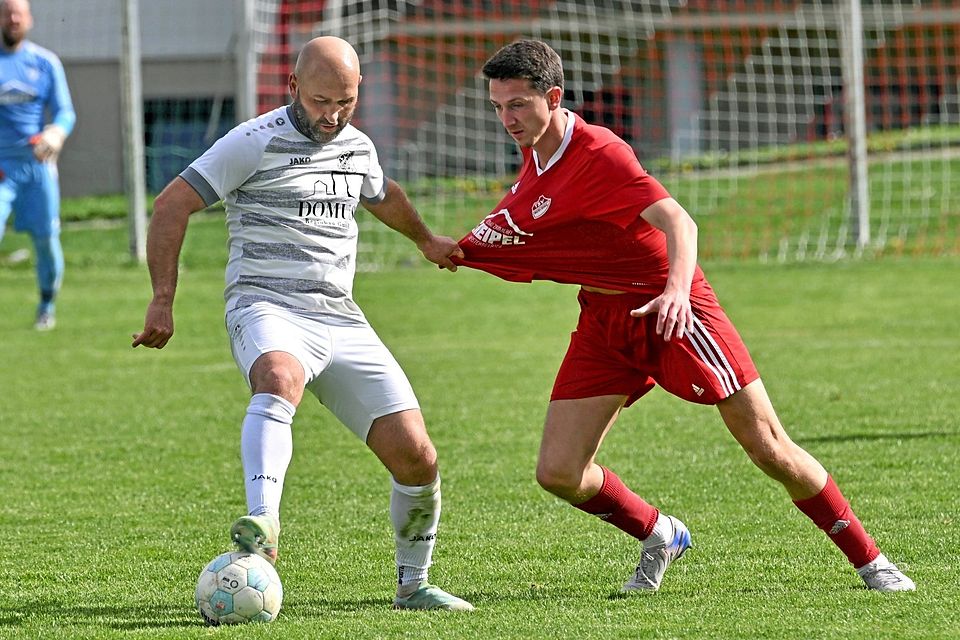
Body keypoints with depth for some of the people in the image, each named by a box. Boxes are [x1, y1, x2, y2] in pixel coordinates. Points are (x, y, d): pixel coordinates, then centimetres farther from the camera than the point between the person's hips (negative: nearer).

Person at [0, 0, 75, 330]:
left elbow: (65, 112, 2)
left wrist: (55, 135, -20)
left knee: (47, 238, 3)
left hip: (38, 163, 2)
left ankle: (47, 306, 25)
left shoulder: (46, 63, 6)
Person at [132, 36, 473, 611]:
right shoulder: (255, 143, -5)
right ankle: (262, 525, -58)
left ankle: (413, 585, 16)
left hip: (342, 321, 6)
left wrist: (426, 240, 55)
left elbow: (383, 195, 39)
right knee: (280, 380, -42)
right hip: (267, 308, -6)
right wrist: (163, 301, -9)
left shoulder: (359, 148, 15)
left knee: (415, 454, -5)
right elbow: (172, 206, -4)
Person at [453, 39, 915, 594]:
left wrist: (677, 287, -50)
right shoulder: (537, 156, 3)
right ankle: (660, 538, 20)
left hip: (670, 312, -7)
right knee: (559, 473, -6)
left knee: (769, 448, -7)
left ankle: (869, 560, 8)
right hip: (603, 322, 7)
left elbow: (679, 222, -33)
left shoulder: (598, 154, -22)